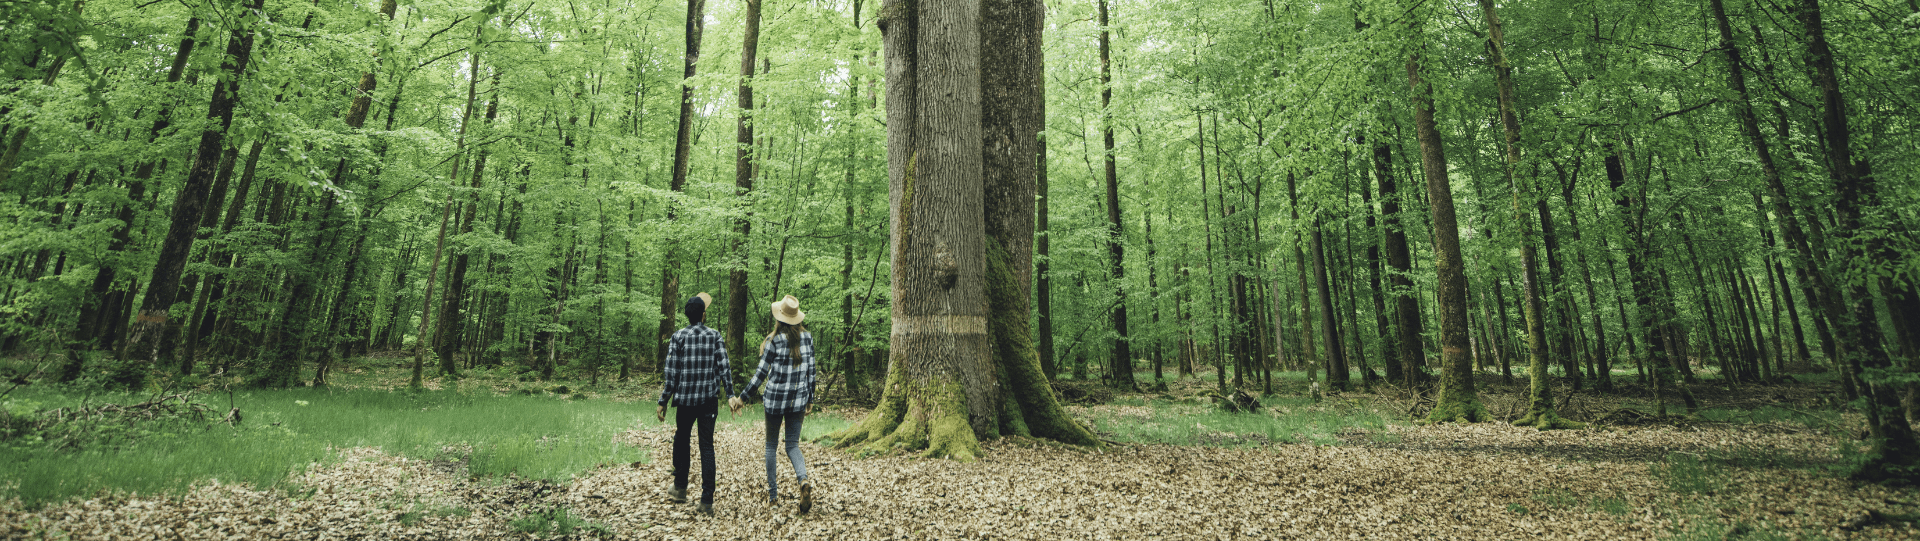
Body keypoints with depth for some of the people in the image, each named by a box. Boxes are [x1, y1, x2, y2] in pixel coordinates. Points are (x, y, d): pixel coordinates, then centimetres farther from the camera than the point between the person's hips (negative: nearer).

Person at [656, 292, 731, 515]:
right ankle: (707, 500, 0)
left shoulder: (678, 337, -4)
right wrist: (731, 395, 0)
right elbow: (724, 368, -5)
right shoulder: (714, 336, -2)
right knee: (707, 446, 3)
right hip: (709, 400, 0)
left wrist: (663, 402, 1)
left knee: (681, 441, 21)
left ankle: (680, 488, 32)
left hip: (685, 399, 0)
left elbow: (672, 373, -6)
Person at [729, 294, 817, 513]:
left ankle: (773, 494, 20)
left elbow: (761, 372, -9)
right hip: (798, 398, 3)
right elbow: (811, 370, 4)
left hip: (776, 398, -3)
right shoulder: (807, 337, 0)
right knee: (792, 445, 11)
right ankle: (803, 480, -16)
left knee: (771, 445, 13)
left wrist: (742, 397, 1)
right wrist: (810, 399, 15)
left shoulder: (774, 340, -11)